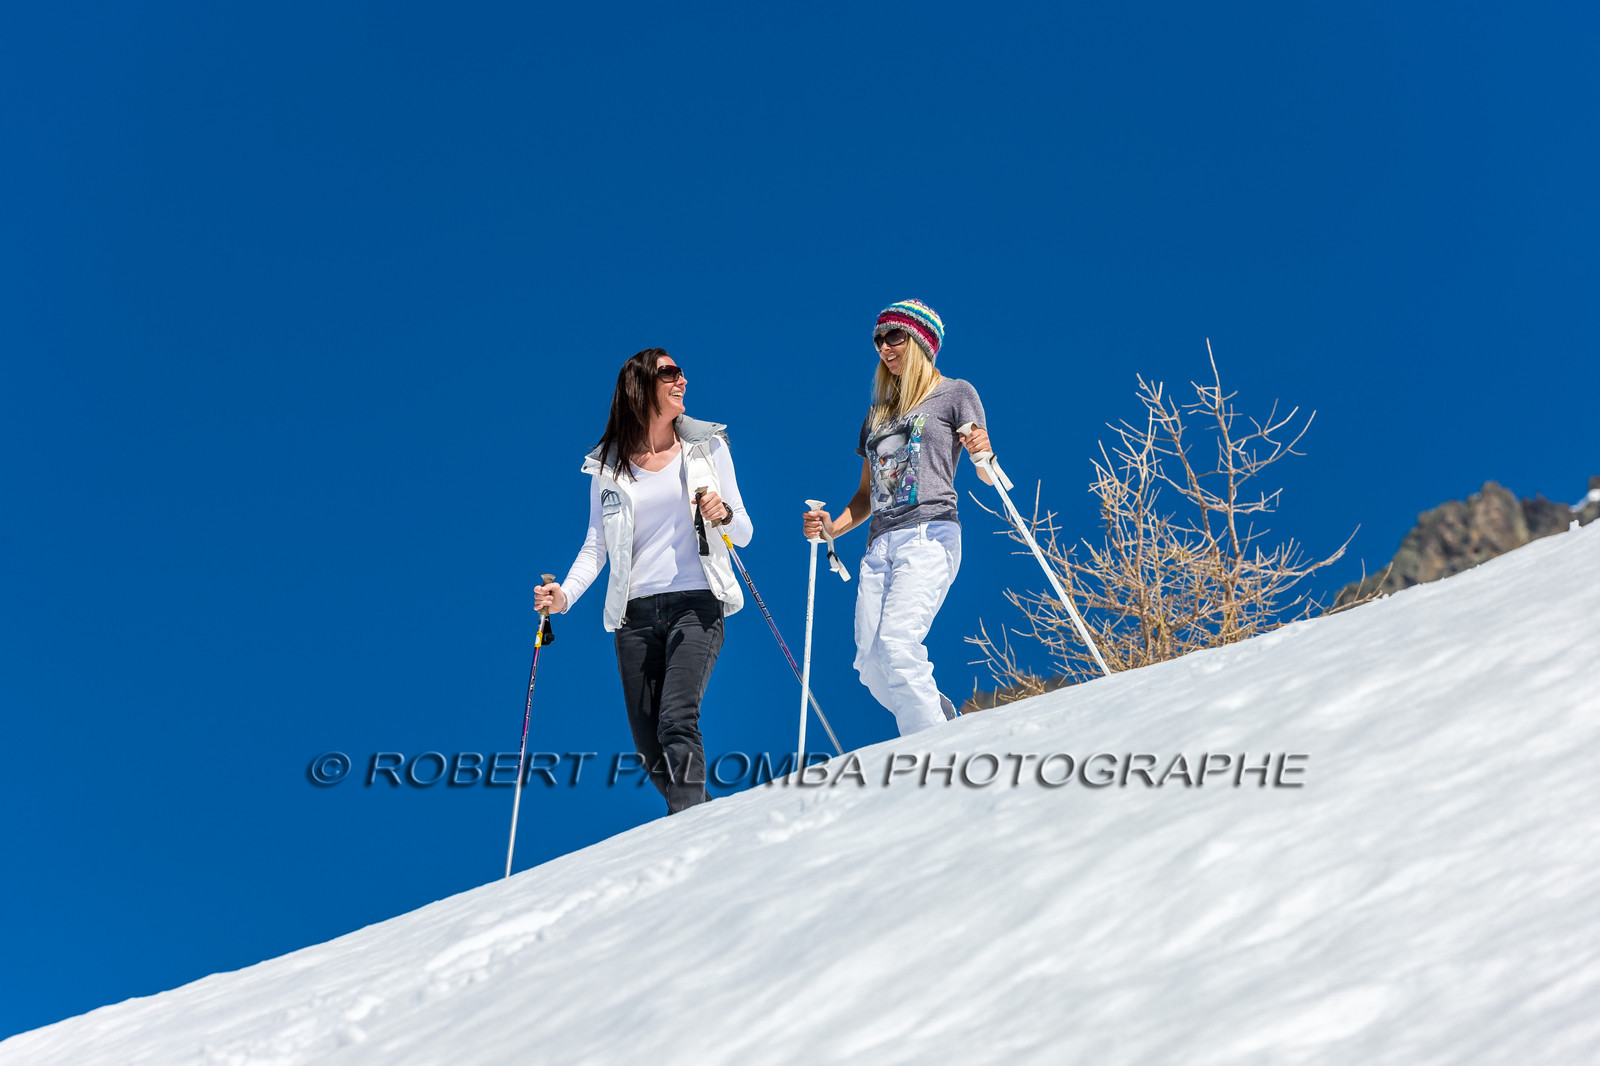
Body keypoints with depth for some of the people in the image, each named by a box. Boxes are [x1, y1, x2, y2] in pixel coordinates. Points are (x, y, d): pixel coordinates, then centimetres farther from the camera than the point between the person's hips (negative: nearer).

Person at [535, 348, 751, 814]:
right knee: (649, 750, 4)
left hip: (695, 603, -2)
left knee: (677, 722, -23)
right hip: (635, 614, 3)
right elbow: (596, 545, 9)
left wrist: (724, 514, -15)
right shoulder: (609, 467, 9)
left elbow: (743, 534, 7)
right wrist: (565, 594, -8)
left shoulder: (706, 445, 6)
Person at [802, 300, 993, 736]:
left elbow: (987, 475, 2)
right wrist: (832, 528, 9)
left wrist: (981, 452, -21)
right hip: (881, 541, 6)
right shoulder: (878, 413, 26)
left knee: (897, 643, -26)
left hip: (929, 532, -6)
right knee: (872, 665, -9)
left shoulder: (954, 393, 10)